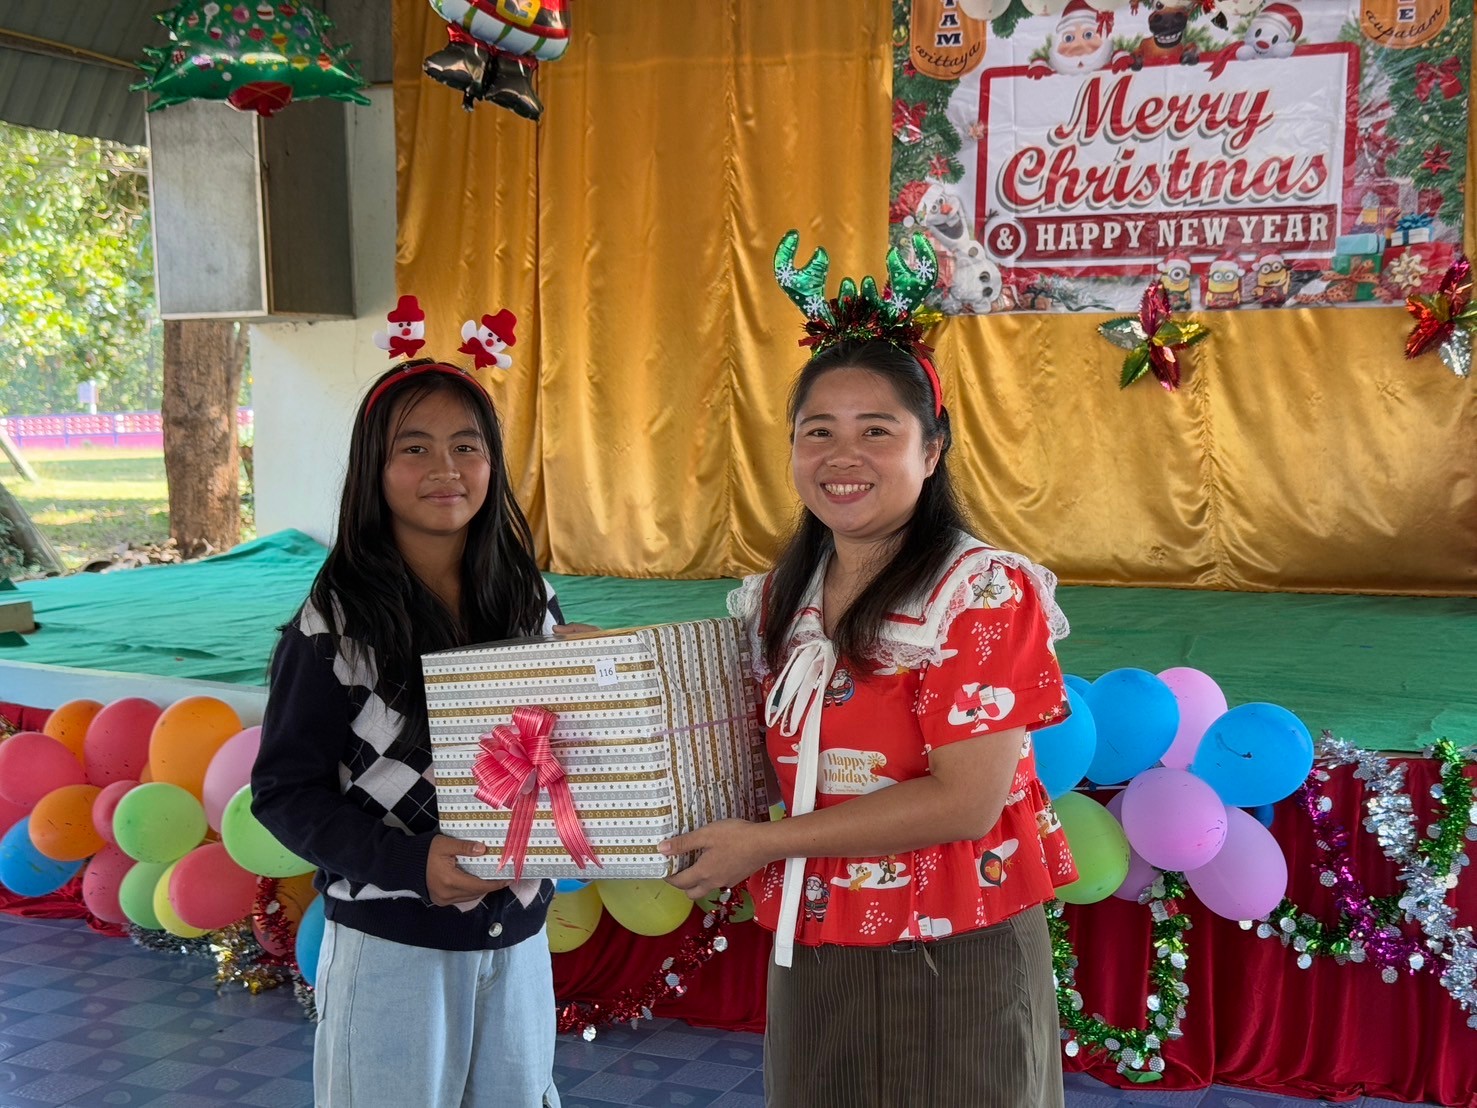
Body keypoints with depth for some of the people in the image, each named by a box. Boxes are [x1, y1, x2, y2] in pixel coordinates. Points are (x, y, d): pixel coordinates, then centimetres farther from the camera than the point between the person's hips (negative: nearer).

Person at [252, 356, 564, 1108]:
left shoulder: (531, 605, 0)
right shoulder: (336, 624, -12)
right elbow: (285, 792, -11)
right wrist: (411, 862, -24)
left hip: (519, 932, 4)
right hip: (390, 945, -4)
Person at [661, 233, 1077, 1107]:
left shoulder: (984, 593, -14)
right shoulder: (780, 600, 6)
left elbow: (966, 802, -20)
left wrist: (766, 842, -17)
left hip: (953, 963, -6)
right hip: (809, 959, 6)